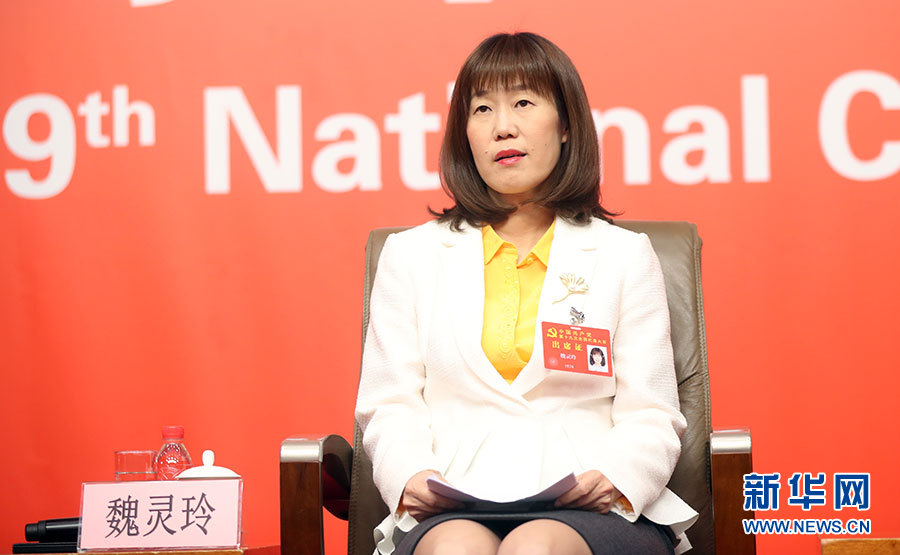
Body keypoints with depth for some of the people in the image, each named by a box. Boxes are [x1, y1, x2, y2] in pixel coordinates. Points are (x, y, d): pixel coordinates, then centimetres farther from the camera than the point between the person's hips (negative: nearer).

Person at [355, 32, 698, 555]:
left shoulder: (624, 255, 16)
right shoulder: (411, 255, 19)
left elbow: (651, 417, 9)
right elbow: (389, 407, 12)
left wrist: (616, 480, -14)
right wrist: (411, 478, -11)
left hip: (592, 511, 0)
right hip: (451, 510, 0)